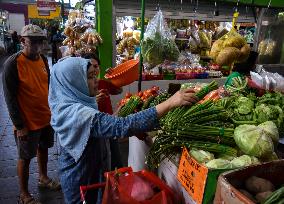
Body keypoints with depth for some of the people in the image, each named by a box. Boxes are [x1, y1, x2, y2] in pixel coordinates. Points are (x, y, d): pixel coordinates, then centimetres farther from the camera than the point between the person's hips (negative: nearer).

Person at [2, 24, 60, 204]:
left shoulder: (43, 59, 2)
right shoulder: (13, 63, -17)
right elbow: (10, 97, -16)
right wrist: (19, 125, -16)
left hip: (46, 117, 6)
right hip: (28, 122, -6)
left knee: (43, 148, 22)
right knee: (25, 157, 8)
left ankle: (43, 178, 46)